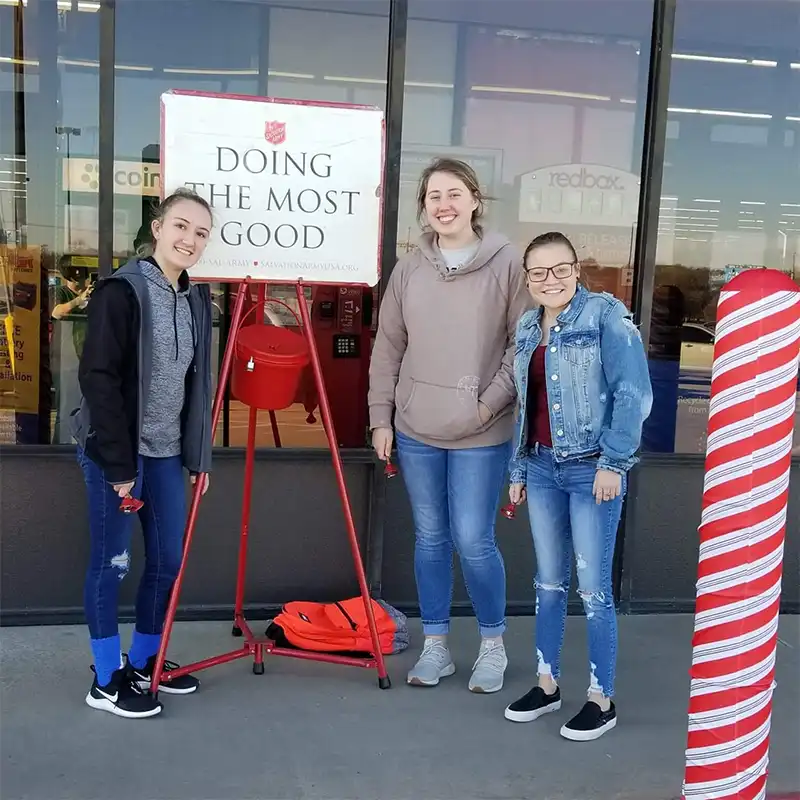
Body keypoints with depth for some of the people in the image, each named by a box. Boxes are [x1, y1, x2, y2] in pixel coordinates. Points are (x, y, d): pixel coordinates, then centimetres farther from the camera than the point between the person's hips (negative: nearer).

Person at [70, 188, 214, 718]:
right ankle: (107, 681, 17)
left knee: (169, 560, 12)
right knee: (113, 562, 3)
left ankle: (144, 663, 30)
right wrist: (119, 463, -18)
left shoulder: (197, 300, 9)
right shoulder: (123, 290, -12)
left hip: (166, 452, 7)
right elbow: (98, 378, -16)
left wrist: (199, 455, 12)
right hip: (114, 452, -7)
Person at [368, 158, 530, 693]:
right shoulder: (409, 268, 6)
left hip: (481, 434, -4)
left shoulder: (507, 263, -5)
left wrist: (491, 402, -11)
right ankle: (436, 646, 27)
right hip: (415, 431, 4)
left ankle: (493, 645, 22)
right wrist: (381, 417, 6)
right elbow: (388, 347, 9)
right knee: (430, 539, 12)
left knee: (473, 542, -1)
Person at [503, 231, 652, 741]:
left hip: (592, 469, -6)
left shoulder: (606, 315, -9)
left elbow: (634, 392, -14)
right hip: (542, 467, 6)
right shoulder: (528, 328, 12)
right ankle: (548, 685, 27)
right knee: (549, 583, 14)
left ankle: (603, 699, 14)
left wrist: (614, 462, -17)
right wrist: (519, 470, 17)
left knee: (593, 589, -1)